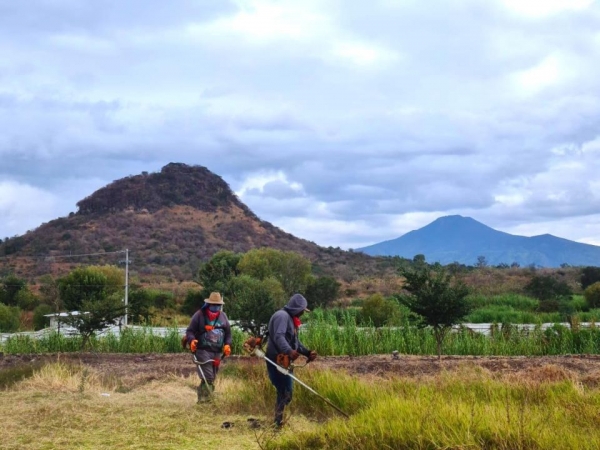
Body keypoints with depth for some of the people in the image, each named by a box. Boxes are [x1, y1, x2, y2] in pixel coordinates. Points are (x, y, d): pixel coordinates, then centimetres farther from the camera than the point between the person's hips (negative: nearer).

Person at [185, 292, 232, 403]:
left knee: (212, 377, 12)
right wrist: (192, 340, -27)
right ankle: (204, 399, -9)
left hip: (217, 352, 6)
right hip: (203, 351, -6)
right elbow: (190, 331, -6)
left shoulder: (223, 316, 9)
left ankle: (203, 398, 24)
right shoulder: (199, 315, -7)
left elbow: (228, 332, 15)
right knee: (207, 377, -16)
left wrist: (227, 344, -2)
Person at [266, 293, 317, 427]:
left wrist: (307, 352, 12)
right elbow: (278, 337, -28)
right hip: (277, 361, -10)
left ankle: (279, 422, 21)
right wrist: (289, 351, -43)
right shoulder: (282, 316, -13)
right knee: (285, 394, -10)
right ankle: (278, 423, -8)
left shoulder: (291, 319, 20)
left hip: (284, 362, 10)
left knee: (284, 393, 14)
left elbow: (295, 341, 25)